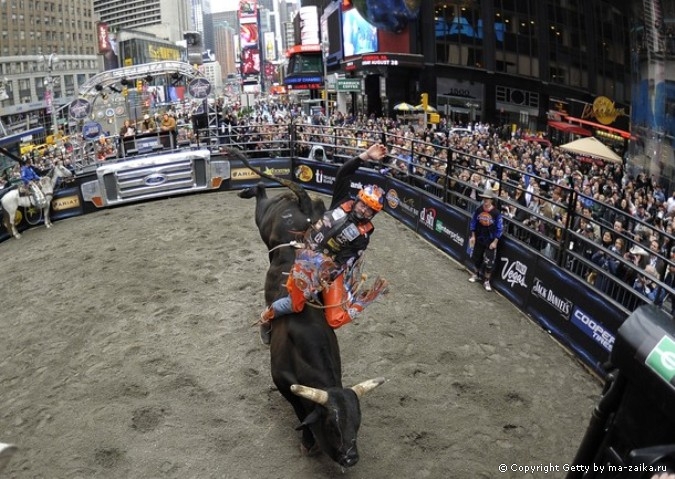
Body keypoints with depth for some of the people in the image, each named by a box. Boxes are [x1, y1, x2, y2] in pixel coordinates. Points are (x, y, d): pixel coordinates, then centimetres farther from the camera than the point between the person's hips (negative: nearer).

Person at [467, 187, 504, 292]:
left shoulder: (496, 213, -19)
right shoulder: (478, 210, -8)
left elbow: (499, 228, -13)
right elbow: (473, 222, 4)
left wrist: (495, 242, -13)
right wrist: (473, 236, 3)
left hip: (490, 241, -4)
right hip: (479, 239, 4)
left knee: (489, 262, -2)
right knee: (476, 257, 19)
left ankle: (486, 281, 16)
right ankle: (476, 274, 44)